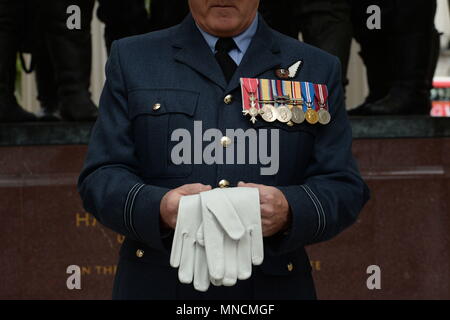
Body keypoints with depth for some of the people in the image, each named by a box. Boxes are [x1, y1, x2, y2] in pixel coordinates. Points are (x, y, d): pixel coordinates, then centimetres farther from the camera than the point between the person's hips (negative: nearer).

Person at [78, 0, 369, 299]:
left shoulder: (318, 70, 6)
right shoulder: (131, 59, 6)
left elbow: (344, 188, 1)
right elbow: (101, 177, -1)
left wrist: (289, 211, -20)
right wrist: (157, 208, -21)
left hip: (271, 287, 1)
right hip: (158, 286, 0)